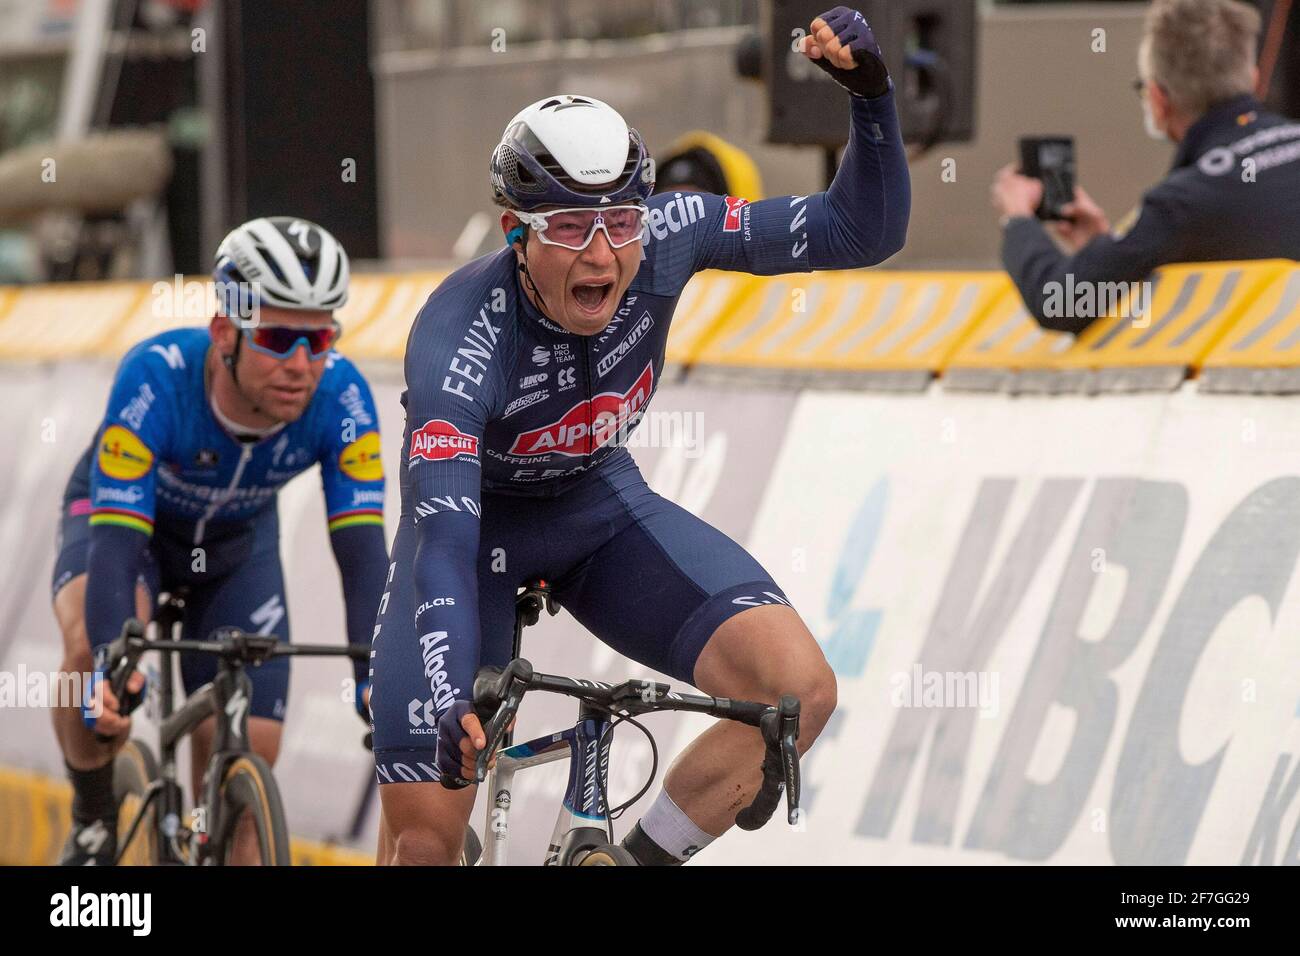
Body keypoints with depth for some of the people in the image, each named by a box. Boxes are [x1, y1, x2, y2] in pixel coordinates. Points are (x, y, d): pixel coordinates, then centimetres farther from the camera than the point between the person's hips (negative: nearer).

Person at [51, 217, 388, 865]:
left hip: (236, 544, 3)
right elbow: (116, 544, -45)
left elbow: (362, 552, -35)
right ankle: (92, 817, -9)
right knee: (93, 649, -36)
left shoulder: (340, 399, -33)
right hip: (119, 519, -3)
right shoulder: (156, 377, -41)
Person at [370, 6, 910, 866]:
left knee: (799, 690, -22)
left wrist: (872, 95, -37)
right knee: (424, 832, -13)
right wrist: (446, 708, -58)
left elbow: (862, 231, -20)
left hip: (601, 507, 3)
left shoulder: (663, 237, -24)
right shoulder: (459, 341, -35)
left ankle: (643, 858, -1)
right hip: (474, 520, -3)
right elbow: (443, 539, -43)